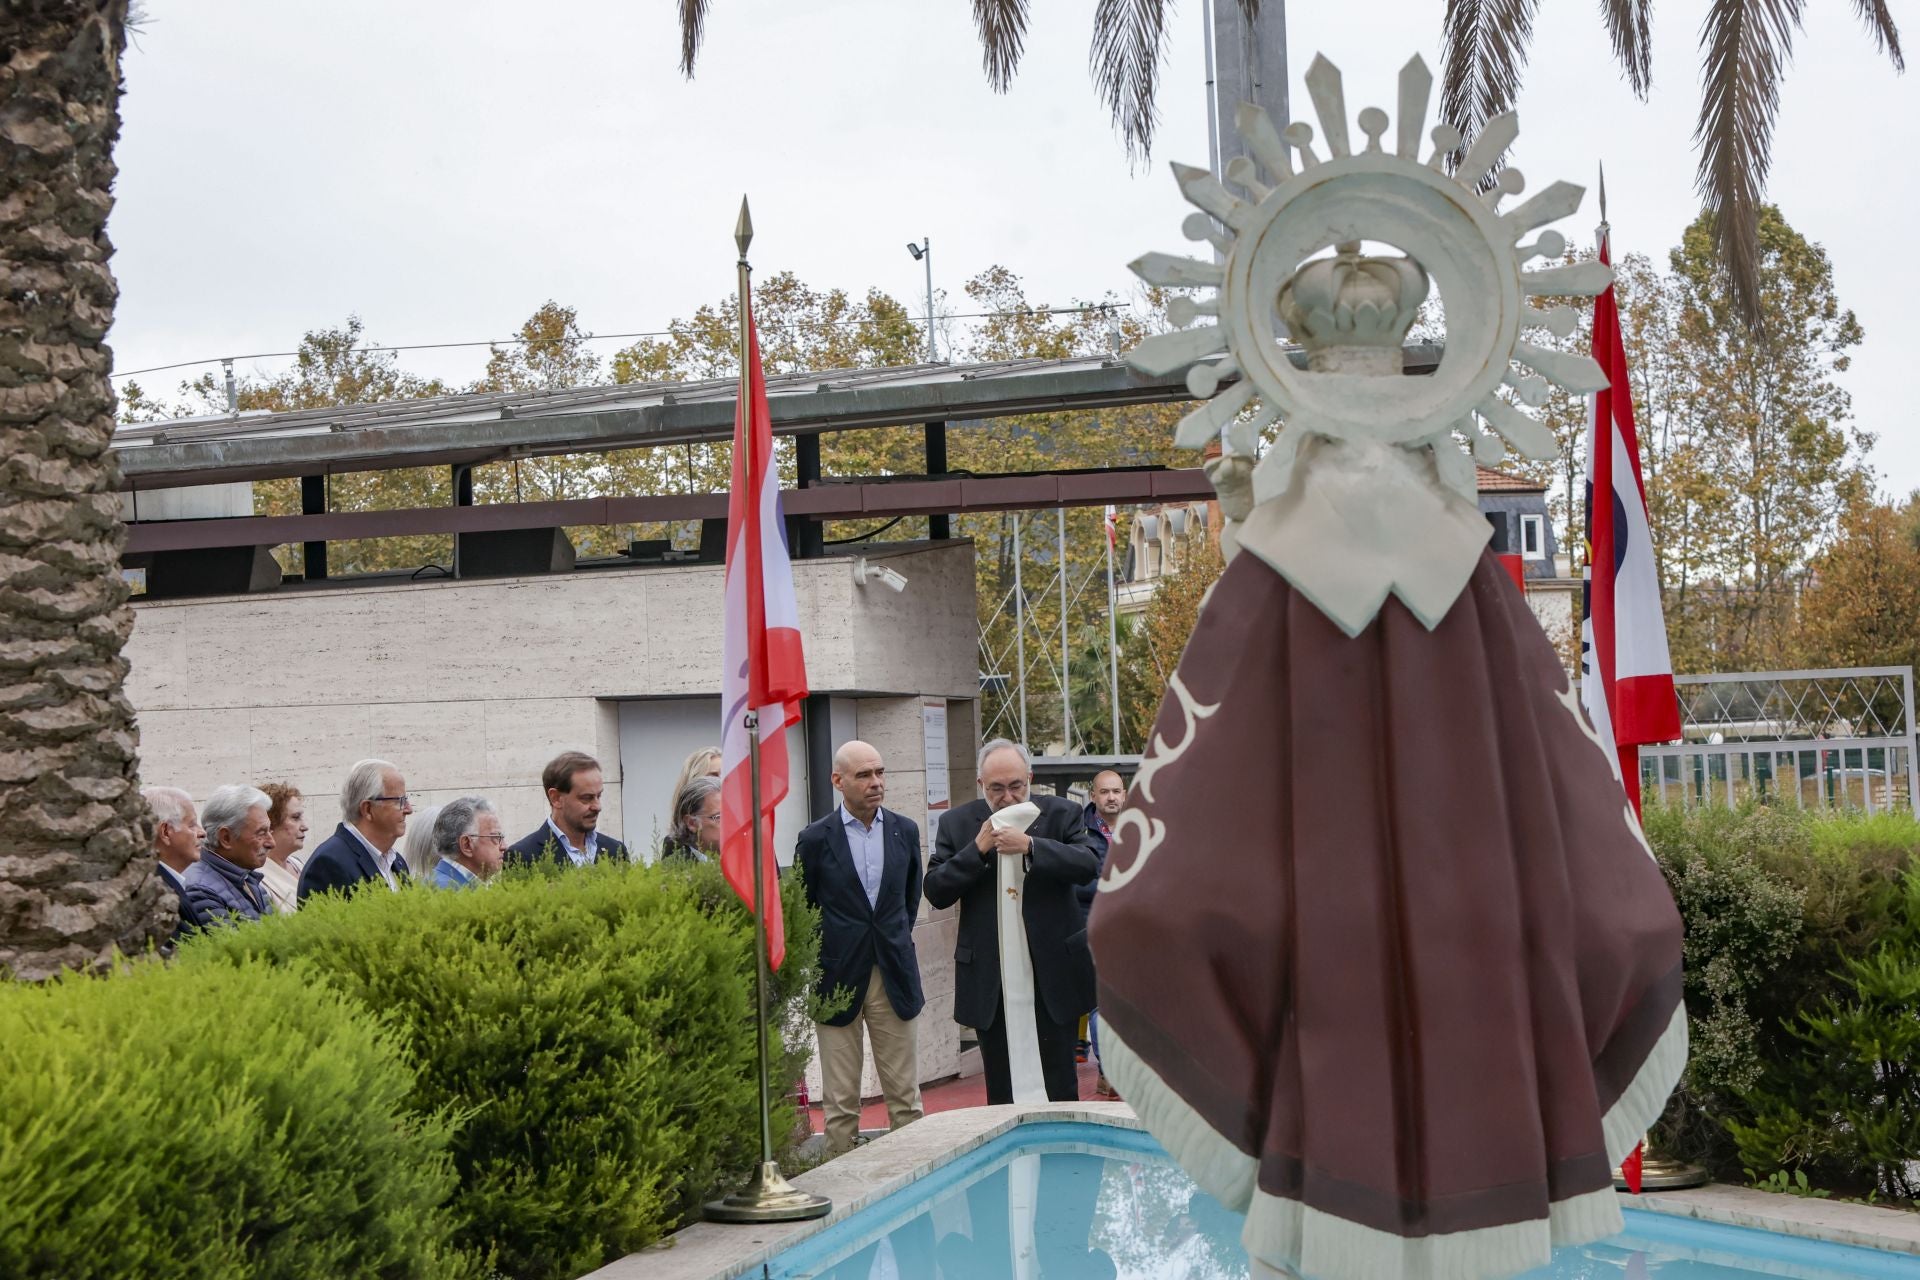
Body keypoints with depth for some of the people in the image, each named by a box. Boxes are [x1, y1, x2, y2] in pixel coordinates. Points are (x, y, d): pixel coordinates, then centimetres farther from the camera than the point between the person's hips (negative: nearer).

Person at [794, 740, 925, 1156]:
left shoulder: (905, 831, 6)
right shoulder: (816, 839, -5)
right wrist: (819, 961, 5)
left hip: (894, 977, 3)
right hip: (838, 978, -3)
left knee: (905, 1095, 6)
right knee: (841, 1103, 3)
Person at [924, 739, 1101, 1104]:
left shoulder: (1062, 814, 1)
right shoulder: (957, 824, 4)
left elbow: (1089, 865, -14)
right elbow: (935, 892, -3)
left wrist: (1030, 846, -23)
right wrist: (977, 850, -14)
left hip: (1053, 977, -1)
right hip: (990, 986, 1)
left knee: (1061, 1090, 6)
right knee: (999, 1095, 9)